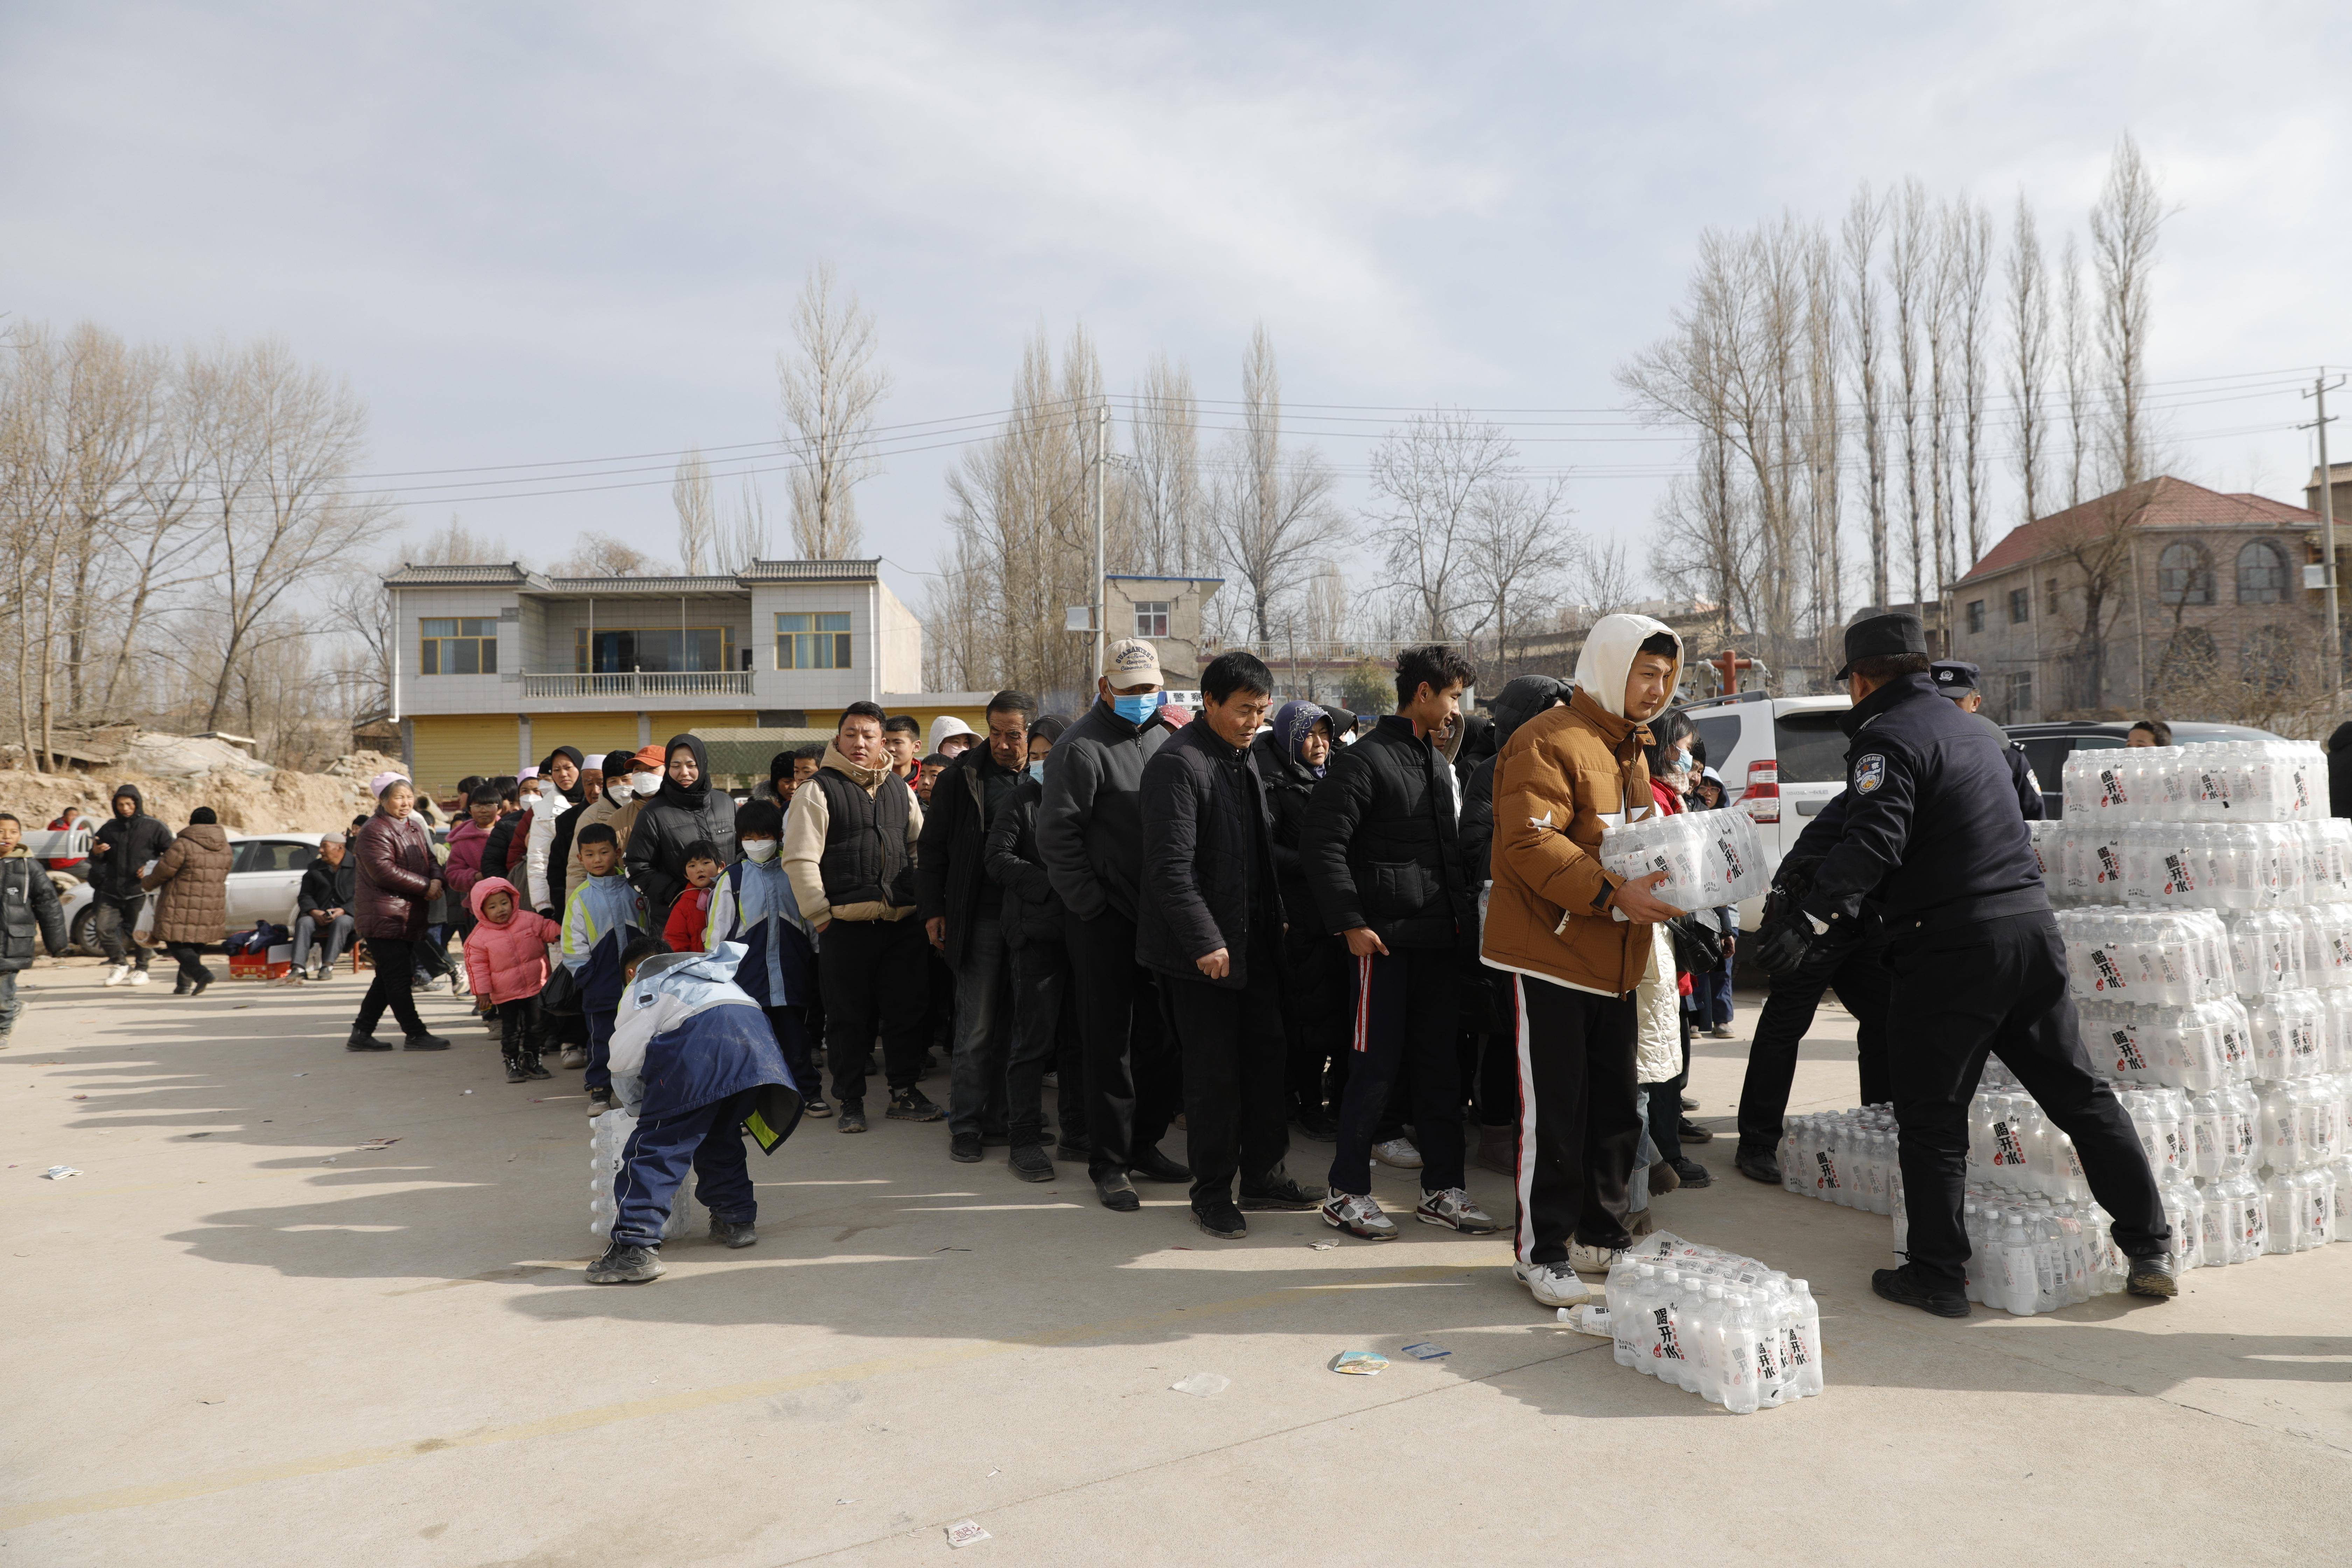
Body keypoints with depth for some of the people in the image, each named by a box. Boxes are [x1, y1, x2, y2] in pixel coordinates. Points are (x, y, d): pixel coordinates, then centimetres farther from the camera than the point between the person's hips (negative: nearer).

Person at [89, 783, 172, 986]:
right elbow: (97, 862, 20)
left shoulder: (153, 827, 0)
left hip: (139, 891, -4)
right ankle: (120, 964, 18)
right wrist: (96, 853, -3)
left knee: (139, 932, -1)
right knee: (105, 928, -2)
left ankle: (141, 969, 16)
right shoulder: (109, 828, 12)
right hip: (111, 891, 4)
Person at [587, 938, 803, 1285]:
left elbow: (624, 1062, 17)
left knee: (657, 1144, -3)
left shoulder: (640, 988, 24)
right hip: (754, 1032, 6)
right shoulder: (705, 972, 40)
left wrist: (644, 1105, 35)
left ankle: (636, 1246, -11)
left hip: (700, 1033, -6)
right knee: (720, 1137, 25)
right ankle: (736, 1221, 32)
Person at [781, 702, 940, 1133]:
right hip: (846, 924, -4)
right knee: (848, 1017, 4)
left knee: (906, 1011, 9)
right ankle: (850, 1102, 17)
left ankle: (904, 1093, 22)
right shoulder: (819, 790, -2)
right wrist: (820, 914, -10)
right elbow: (799, 859, -7)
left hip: (903, 922, 4)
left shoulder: (900, 790, 14)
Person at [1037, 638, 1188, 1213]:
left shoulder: (1163, 735, 12)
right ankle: (1108, 1163, 13)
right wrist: (1093, 906, -14)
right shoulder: (1082, 747, -10)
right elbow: (1056, 836, -13)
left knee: (1159, 1038, 13)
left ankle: (1145, 1144, 28)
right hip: (1105, 923, -6)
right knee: (1110, 1042, 2)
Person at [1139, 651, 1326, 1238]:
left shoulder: (1243, 760, 14)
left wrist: (1276, 921, 14)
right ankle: (1211, 1193, 15)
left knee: (1267, 1058, 12)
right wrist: (1205, 940, -23)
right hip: (1202, 952, -8)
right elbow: (1170, 865, -21)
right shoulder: (1178, 764, -15)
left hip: (1254, 946, 8)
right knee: (1214, 1074, 0)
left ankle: (1263, 1176, 26)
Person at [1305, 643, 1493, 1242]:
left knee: (1440, 1067, 11)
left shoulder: (1441, 764, 17)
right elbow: (1323, 846, -14)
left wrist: (1463, 914, 14)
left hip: (1438, 941, 8)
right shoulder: (1363, 761, -9)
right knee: (1376, 1068, -3)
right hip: (1384, 941, -8)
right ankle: (1347, 1193, 10)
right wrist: (1351, 922, -17)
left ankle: (1442, 1190, 22)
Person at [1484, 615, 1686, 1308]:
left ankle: (1602, 1234, 31)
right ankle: (1541, 1251, 11)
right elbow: (1529, 843, -24)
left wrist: (1672, 878, 9)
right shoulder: (1549, 742, -13)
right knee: (1552, 1113, -2)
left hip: (1613, 962, 9)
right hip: (1551, 958, -9)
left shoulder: (1630, 750, 19)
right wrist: (1612, 893, -30)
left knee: (1616, 1107, 15)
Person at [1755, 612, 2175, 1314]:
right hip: (2033, 927, 8)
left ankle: (1936, 1275, 9)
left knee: (1932, 1117, 3)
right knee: (2081, 1093, 17)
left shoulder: (1887, 737, -10)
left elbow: (1872, 842, -25)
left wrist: (1812, 921, -30)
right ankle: (2150, 1249, 23)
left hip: (1954, 946, -8)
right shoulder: (1969, 727, 19)